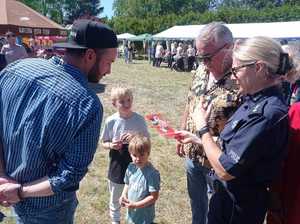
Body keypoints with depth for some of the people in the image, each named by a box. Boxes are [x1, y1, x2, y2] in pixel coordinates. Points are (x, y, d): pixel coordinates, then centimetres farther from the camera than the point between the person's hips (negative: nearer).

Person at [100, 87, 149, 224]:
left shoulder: (139, 119, -12)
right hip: (117, 165, 0)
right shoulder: (111, 121, -12)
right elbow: (104, 143, -1)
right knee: (115, 196, 20)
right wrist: (111, 145, -22)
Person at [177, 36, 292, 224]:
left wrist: (202, 127, -17)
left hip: (238, 208, -8)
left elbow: (226, 170, -28)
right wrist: (196, 138, 7)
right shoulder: (257, 101, 0)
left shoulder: (267, 113, -30)